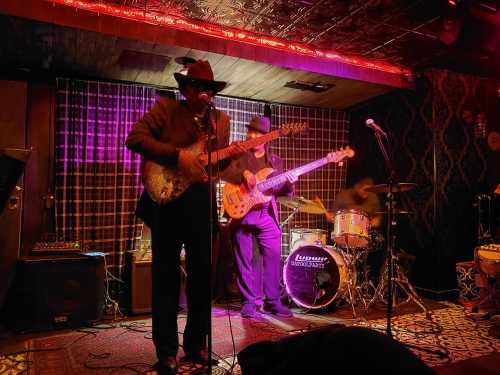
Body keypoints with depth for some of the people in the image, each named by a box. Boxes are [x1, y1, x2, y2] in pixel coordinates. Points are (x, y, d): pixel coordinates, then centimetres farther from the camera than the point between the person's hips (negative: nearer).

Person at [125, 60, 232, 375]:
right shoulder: (166, 108, 3)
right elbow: (134, 138, -9)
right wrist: (178, 155, -17)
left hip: (203, 204, 4)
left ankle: (196, 343, 25)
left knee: (204, 275, 8)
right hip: (167, 200, -3)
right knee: (167, 277, 2)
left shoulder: (221, 119, 15)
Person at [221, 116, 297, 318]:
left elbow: (279, 190, 11)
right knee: (244, 260, 3)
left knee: (273, 258, 2)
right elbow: (223, 174, -9)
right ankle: (248, 302, 15)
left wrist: (289, 184, -8)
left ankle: (273, 301, 15)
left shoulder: (275, 161, 15)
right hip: (240, 212, -2)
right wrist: (244, 173, -23)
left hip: (266, 215, 2)